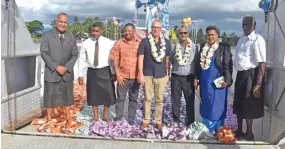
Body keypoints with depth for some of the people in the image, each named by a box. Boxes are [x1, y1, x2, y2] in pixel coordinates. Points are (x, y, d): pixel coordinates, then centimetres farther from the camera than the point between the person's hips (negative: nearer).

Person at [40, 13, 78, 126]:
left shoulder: (72, 37, 6)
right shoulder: (47, 36, -1)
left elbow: (75, 54, 3)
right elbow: (44, 53, -8)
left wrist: (67, 67, -12)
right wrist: (56, 67, -17)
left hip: (67, 72, 2)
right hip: (51, 72, -2)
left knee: (67, 95, 12)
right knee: (50, 96, 5)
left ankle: (68, 117, 26)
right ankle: (49, 119, 20)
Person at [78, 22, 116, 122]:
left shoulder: (109, 43, -4)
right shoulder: (86, 43, -1)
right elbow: (82, 60, 3)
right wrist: (81, 75, 2)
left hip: (105, 71, -1)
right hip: (92, 72, 1)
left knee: (108, 93, 3)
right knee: (93, 94, 10)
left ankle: (105, 115, 26)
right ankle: (95, 116, 30)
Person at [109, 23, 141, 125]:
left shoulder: (140, 43, 1)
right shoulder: (119, 43, 0)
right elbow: (114, 60, -2)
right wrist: (117, 74, -8)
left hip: (135, 77, 1)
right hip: (122, 76, -1)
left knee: (134, 99, 10)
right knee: (120, 98, 5)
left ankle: (132, 119, 22)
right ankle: (118, 118, 18)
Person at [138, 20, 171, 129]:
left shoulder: (166, 42, 4)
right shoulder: (145, 41, -2)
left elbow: (167, 59, 7)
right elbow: (141, 58, -3)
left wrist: (168, 74, 6)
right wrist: (140, 73, -9)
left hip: (161, 75, 2)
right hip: (148, 75, -1)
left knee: (159, 99, 9)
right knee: (147, 98, 6)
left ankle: (159, 121, 18)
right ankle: (146, 120, 17)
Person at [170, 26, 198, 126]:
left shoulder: (193, 47, -1)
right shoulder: (175, 47, 5)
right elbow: (170, 61, 11)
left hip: (189, 78, -2)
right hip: (176, 77, 2)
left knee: (190, 101, 5)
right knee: (175, 101, 8)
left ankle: (190, 123, 16)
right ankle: (176, 122, 20)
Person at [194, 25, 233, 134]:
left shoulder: (224, 47, -4)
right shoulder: (203, 48, 11)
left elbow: (228, 65, -8)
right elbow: (198, 64, 14)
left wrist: (227, 80, -15)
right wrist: (196, 78, 10)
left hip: (217, 82, -5)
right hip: (204, 81, 5)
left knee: (216, 106, -2)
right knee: (206, 106, 11)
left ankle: (216, 131, 8)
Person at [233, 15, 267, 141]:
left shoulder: (257, 40, -16)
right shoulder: (241, 39, 10)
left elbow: (262, 64, -20)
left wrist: (258, 84, -22)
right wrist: (238, 76, 15)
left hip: (250, 75, -8)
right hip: (240, 75, 8)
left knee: (248, 106, 4)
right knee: (239, 104, 17)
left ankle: (249, 134, 21)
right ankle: (239, 131, 33)